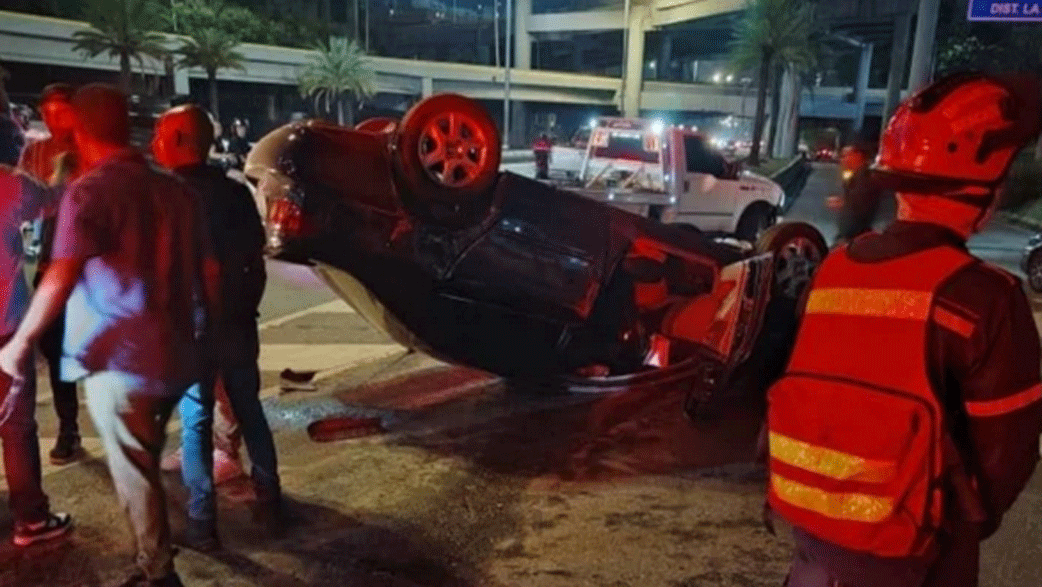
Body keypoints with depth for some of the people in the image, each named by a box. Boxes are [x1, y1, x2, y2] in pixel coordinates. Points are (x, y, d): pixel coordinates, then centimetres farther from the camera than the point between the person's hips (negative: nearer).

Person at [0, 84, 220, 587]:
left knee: (134, 474, 8)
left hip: (119, 358, -6)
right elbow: (209, 272, 10)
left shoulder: (90, 191, -12)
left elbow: (61, 278, -21)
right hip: (177, 353, 7)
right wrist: (203, 332, 22)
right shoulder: (177, 190, 7)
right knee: (145, 464, 24)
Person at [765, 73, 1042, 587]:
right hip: (902, 545, -4)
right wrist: (974, 520, 9)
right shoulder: (983, 297, -19)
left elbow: (811, 398, 5)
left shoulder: (834, 269, -3)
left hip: (807, 512, 4)